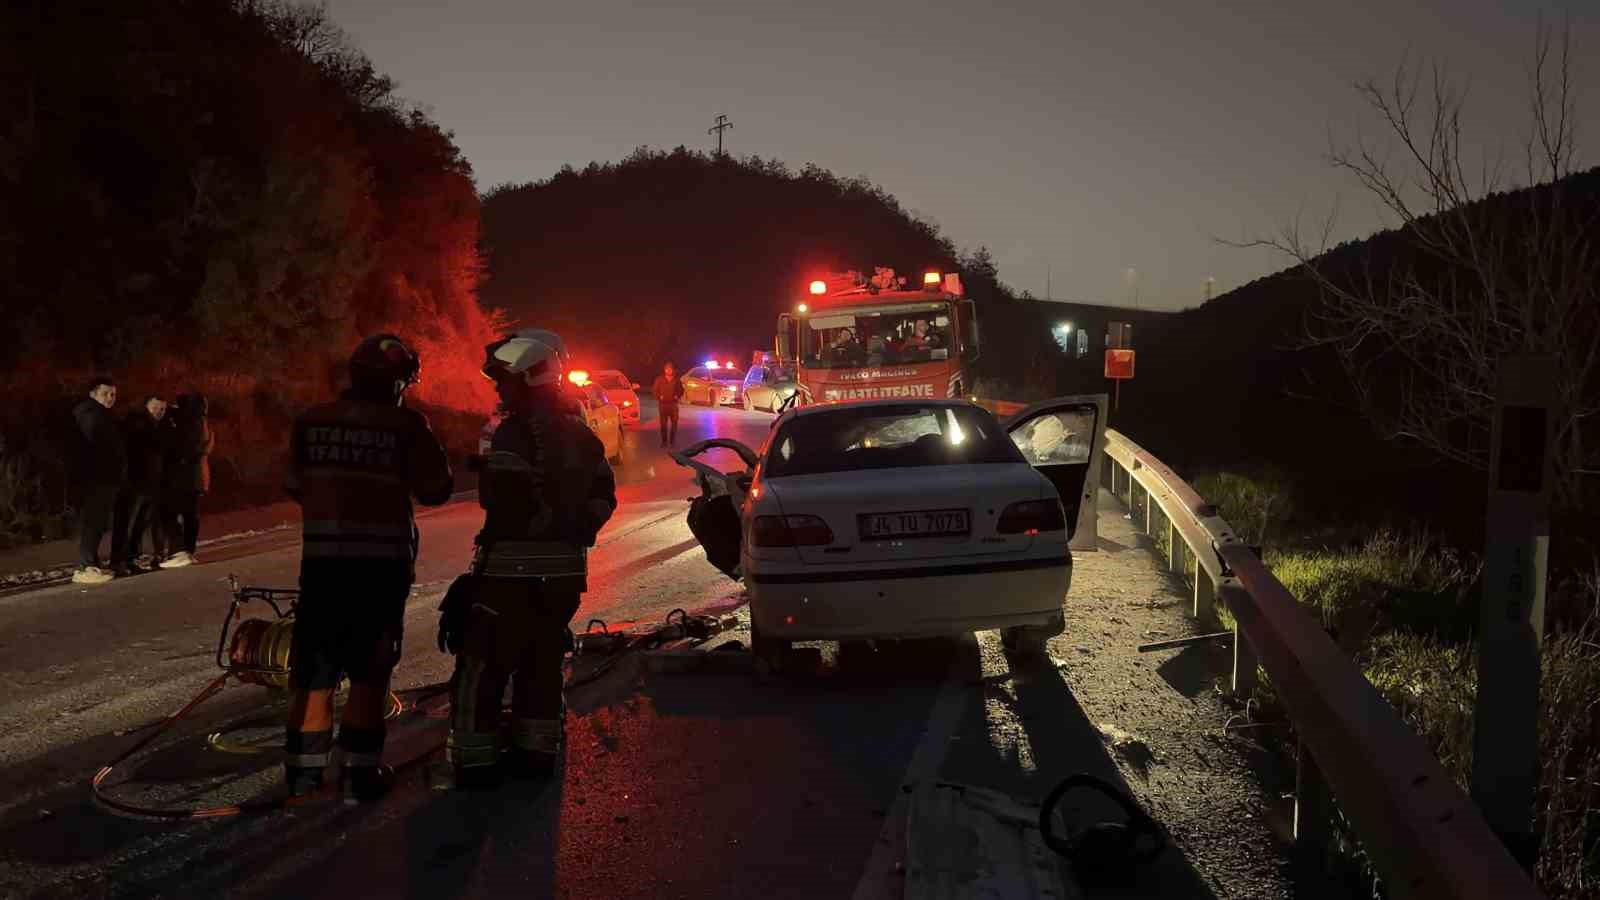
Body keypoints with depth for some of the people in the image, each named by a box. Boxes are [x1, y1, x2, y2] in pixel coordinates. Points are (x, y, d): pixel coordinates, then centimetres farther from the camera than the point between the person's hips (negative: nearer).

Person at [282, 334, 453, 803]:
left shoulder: (311, 421, 0)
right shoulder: (406, 425, -9)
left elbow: (294, 485, 9)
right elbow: (434, 490, -5)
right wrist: (427, 444, 11)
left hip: (322, 558, 3)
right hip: (382, 561, -2)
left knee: (315, 666, 12)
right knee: (368, 671, 7)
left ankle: (305, 771, 17)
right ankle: (359, 773, 9)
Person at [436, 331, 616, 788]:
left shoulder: (516, 434, -15)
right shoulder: (581, 436, 13)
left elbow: (506, 505, -19)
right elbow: (604, 496, 17)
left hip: (515, 573, -8)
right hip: (565, 572, 8)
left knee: (482, 666, 0)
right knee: (542, 664, 17)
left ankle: (475, 762, 2)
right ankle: (536, 752, 23)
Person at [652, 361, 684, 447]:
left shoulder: (676, 380, 4)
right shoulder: (660, 379, 0)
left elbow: (681, 390, 14)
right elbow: (654, 389, 5)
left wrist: (678, 396, -2)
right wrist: (659, 397, -7)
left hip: (673, 404, 1)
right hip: (663, 404, -1)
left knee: (674, 423, 0)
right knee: (663, 423, 0)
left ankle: (673, 441, 9)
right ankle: (664, 441, 7)